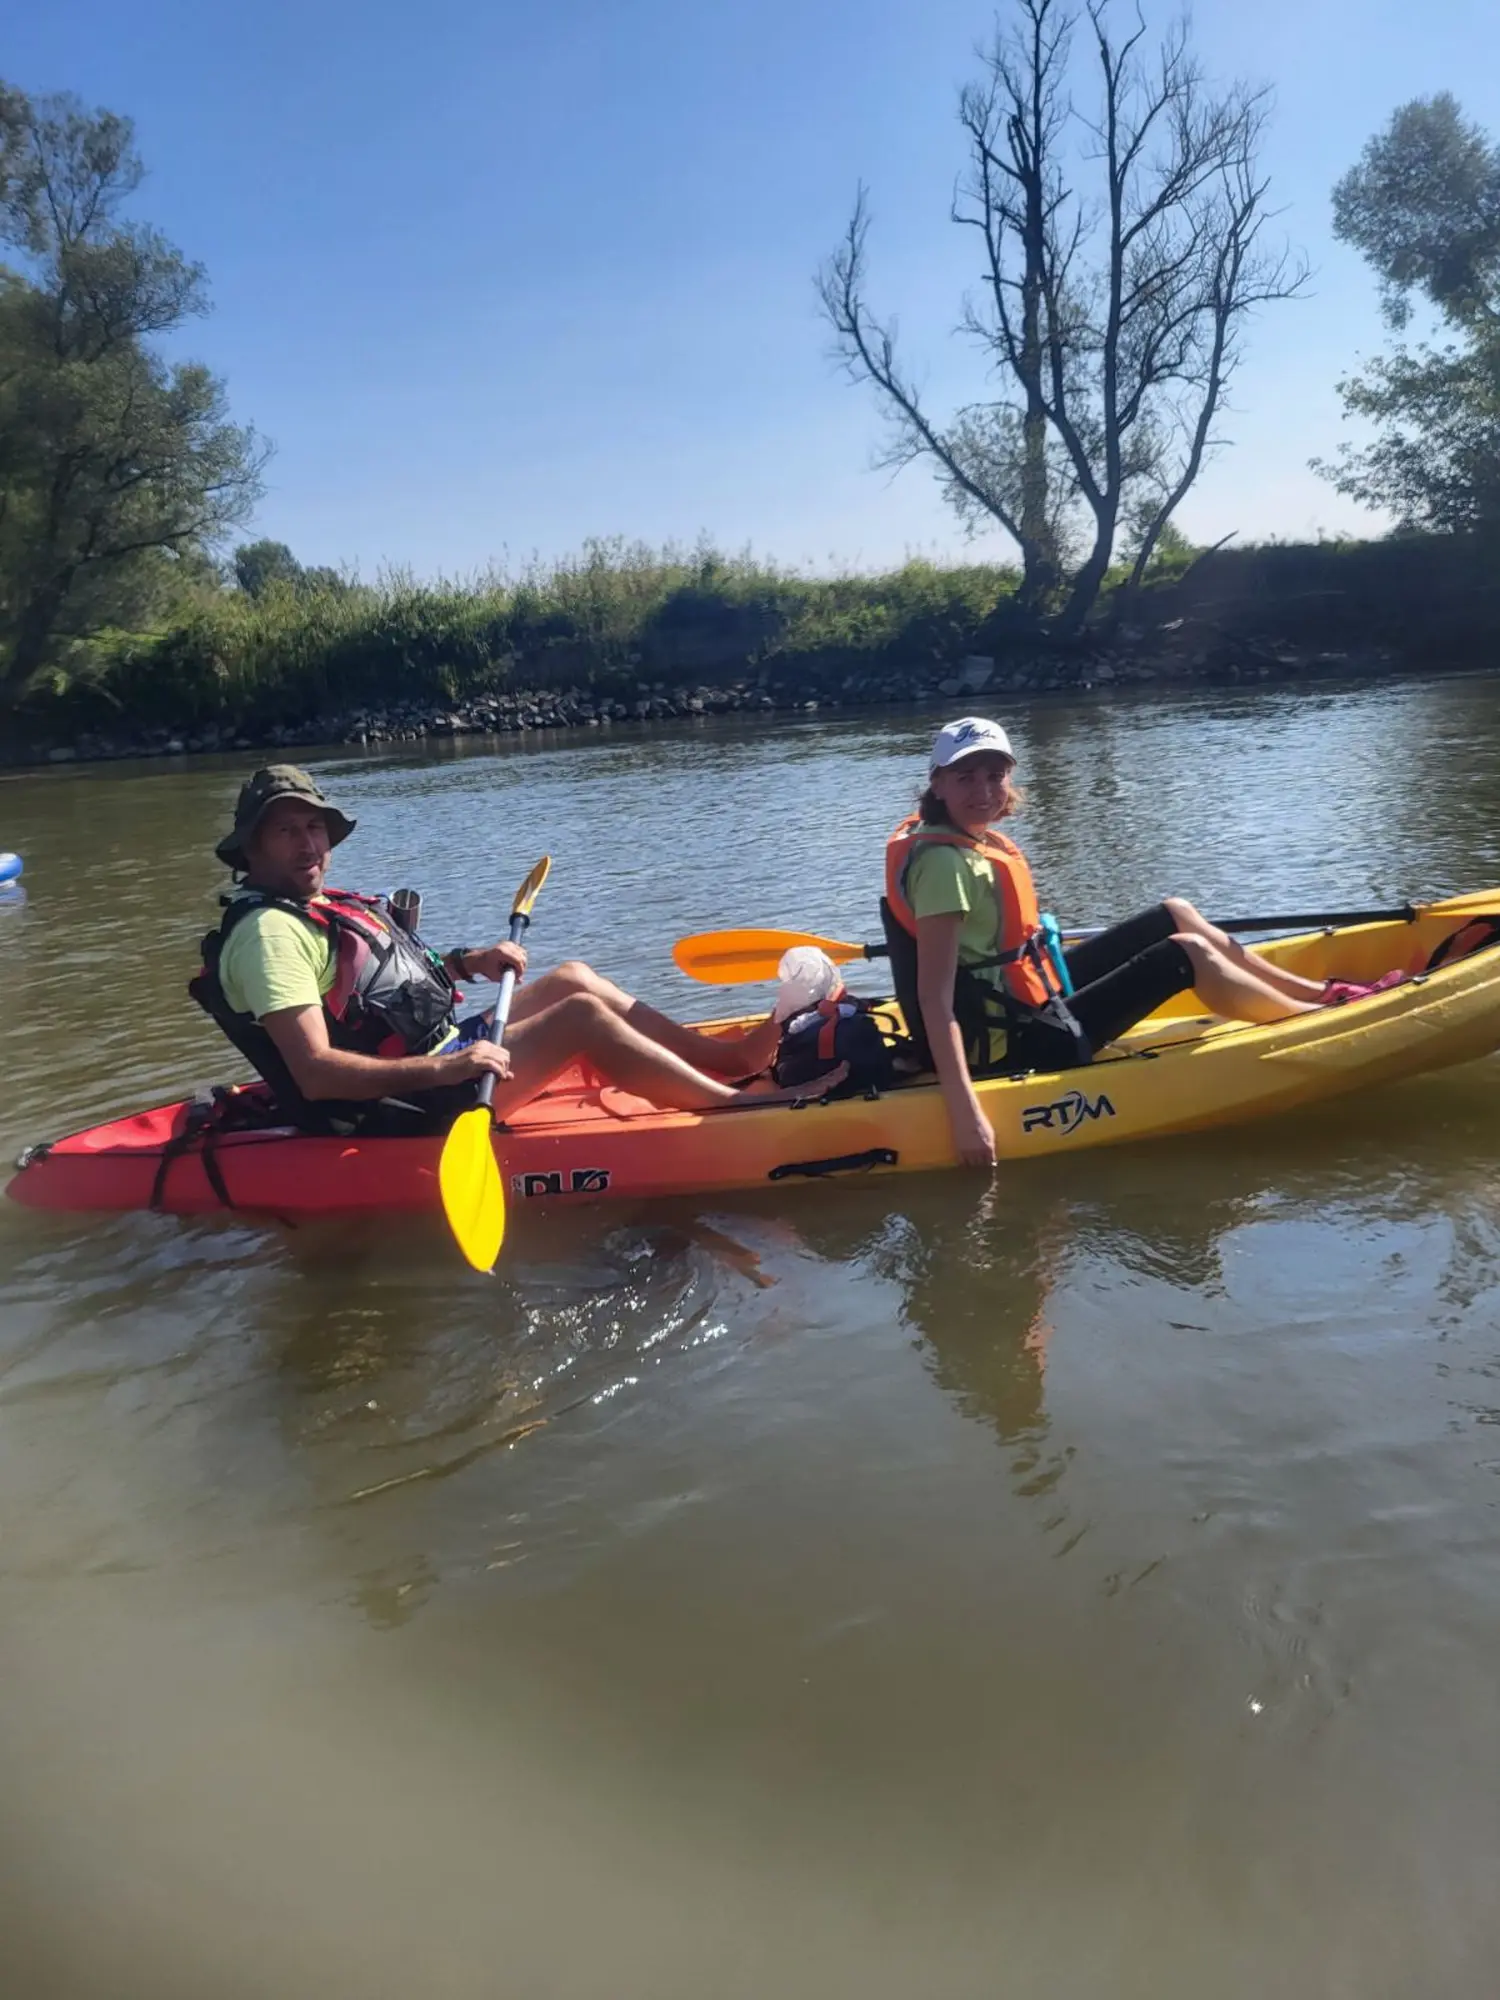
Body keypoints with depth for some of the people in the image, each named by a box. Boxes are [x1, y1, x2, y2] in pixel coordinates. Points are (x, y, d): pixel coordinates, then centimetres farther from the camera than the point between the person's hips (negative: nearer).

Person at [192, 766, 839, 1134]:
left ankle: (731, 1055, 8)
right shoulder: (270, 931, -17)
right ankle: (735, 1102, -11)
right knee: (581, 1014, -17)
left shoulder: (324, 907, 13)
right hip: (410, 1108, -10)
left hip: (438, 1055, 10)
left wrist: (464, 963, 10)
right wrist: (442, 1070, -35)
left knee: (571, 978, 9)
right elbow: (315, 1073, -27)